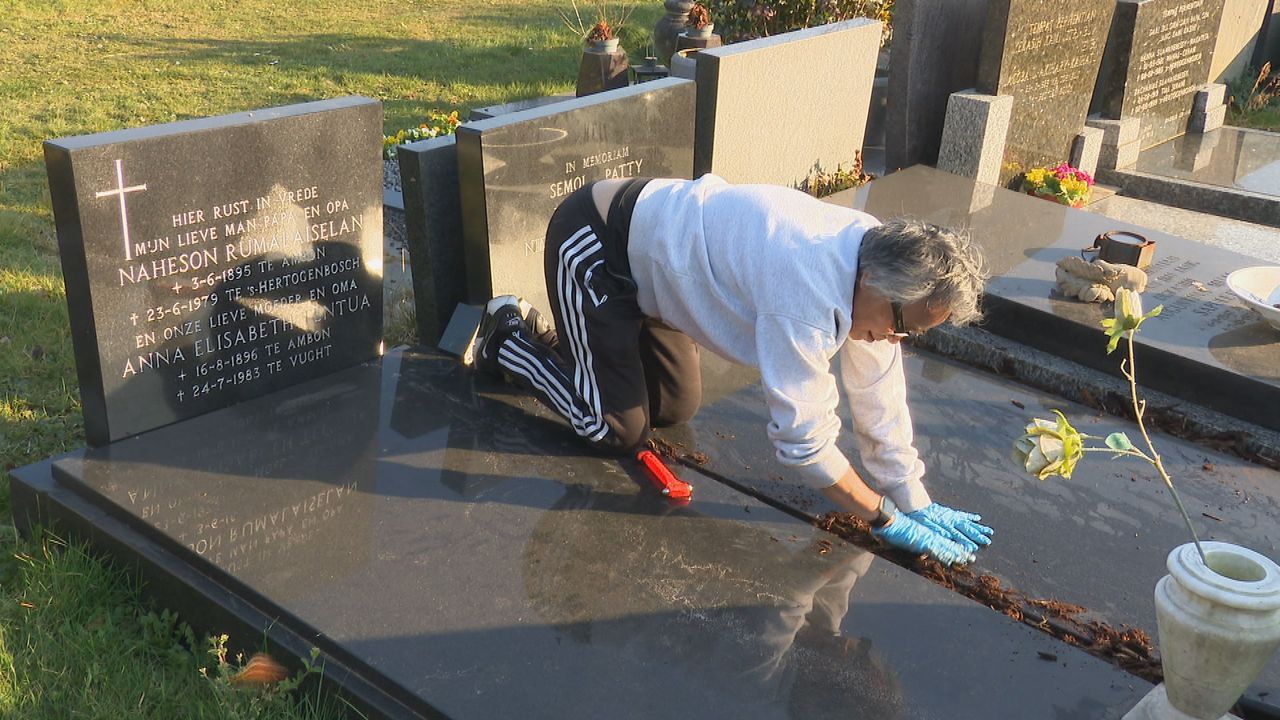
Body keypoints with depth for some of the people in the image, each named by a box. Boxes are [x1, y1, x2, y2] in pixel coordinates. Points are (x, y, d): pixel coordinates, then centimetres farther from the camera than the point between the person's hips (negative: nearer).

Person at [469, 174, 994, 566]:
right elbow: (803, 438, -29)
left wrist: (915, 502, 2)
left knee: (675, 407, 12)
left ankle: (545, 331, 27)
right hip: (591, 245, -9)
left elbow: (880, 397, -1)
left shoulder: (877, 260, -9)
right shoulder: (808, 296, -36)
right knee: (619, 431, -7)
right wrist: (886, 519, -17)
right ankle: (507, 339, 14)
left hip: (644, 235, 9)